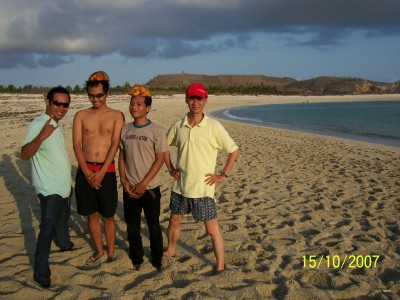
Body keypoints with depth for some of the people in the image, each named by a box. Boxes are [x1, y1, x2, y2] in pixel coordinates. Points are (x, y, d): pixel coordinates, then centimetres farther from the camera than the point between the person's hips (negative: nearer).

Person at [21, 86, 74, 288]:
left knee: (63, 218, 28)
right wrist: (41, 136, -46)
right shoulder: (38, 124, -21)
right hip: (49, 188, -9)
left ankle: (64, 243, 52)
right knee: (48, 229, -6)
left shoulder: (57, 124, 7)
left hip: (64, 185, 9)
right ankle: (41, 272, 5)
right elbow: (25, 155, -30)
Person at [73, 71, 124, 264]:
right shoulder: (81, 115, 6)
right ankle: (99, 251, 28)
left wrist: (101, 172, -14)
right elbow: (77, 145, -1)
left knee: (108, 216, 6)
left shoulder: (116, 116, 1)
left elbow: (115, 145, -7)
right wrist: (87, 172, -11)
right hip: (85, 170, 2)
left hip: (107, 170, -2)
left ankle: (110, 253, 21)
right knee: (92, 214, 12)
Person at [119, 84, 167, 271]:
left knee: (153, 227, 9)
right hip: (129, 188, 4)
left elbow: (160, 159, -12)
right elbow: (122, 156, 7)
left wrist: (143, 184, -15)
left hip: (150, 188, -4)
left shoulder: (157, 131, -10)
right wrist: (124, 181, -4)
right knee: (132, 227, 13)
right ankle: (136, 259, 32)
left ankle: (157, 260, 27)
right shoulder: (125, 130, 3)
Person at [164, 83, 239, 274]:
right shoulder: (178, 126, 1)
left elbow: (234, 151, -5)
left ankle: (220, 267, 15)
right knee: (174, 220, 21)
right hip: (180, 186, 5)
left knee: (212, 229, 1)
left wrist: (223, 175, -8)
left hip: (203, 188, -4)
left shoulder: (213, 127, -11)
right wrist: (170, 169, 9)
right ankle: (171, 250, 45)